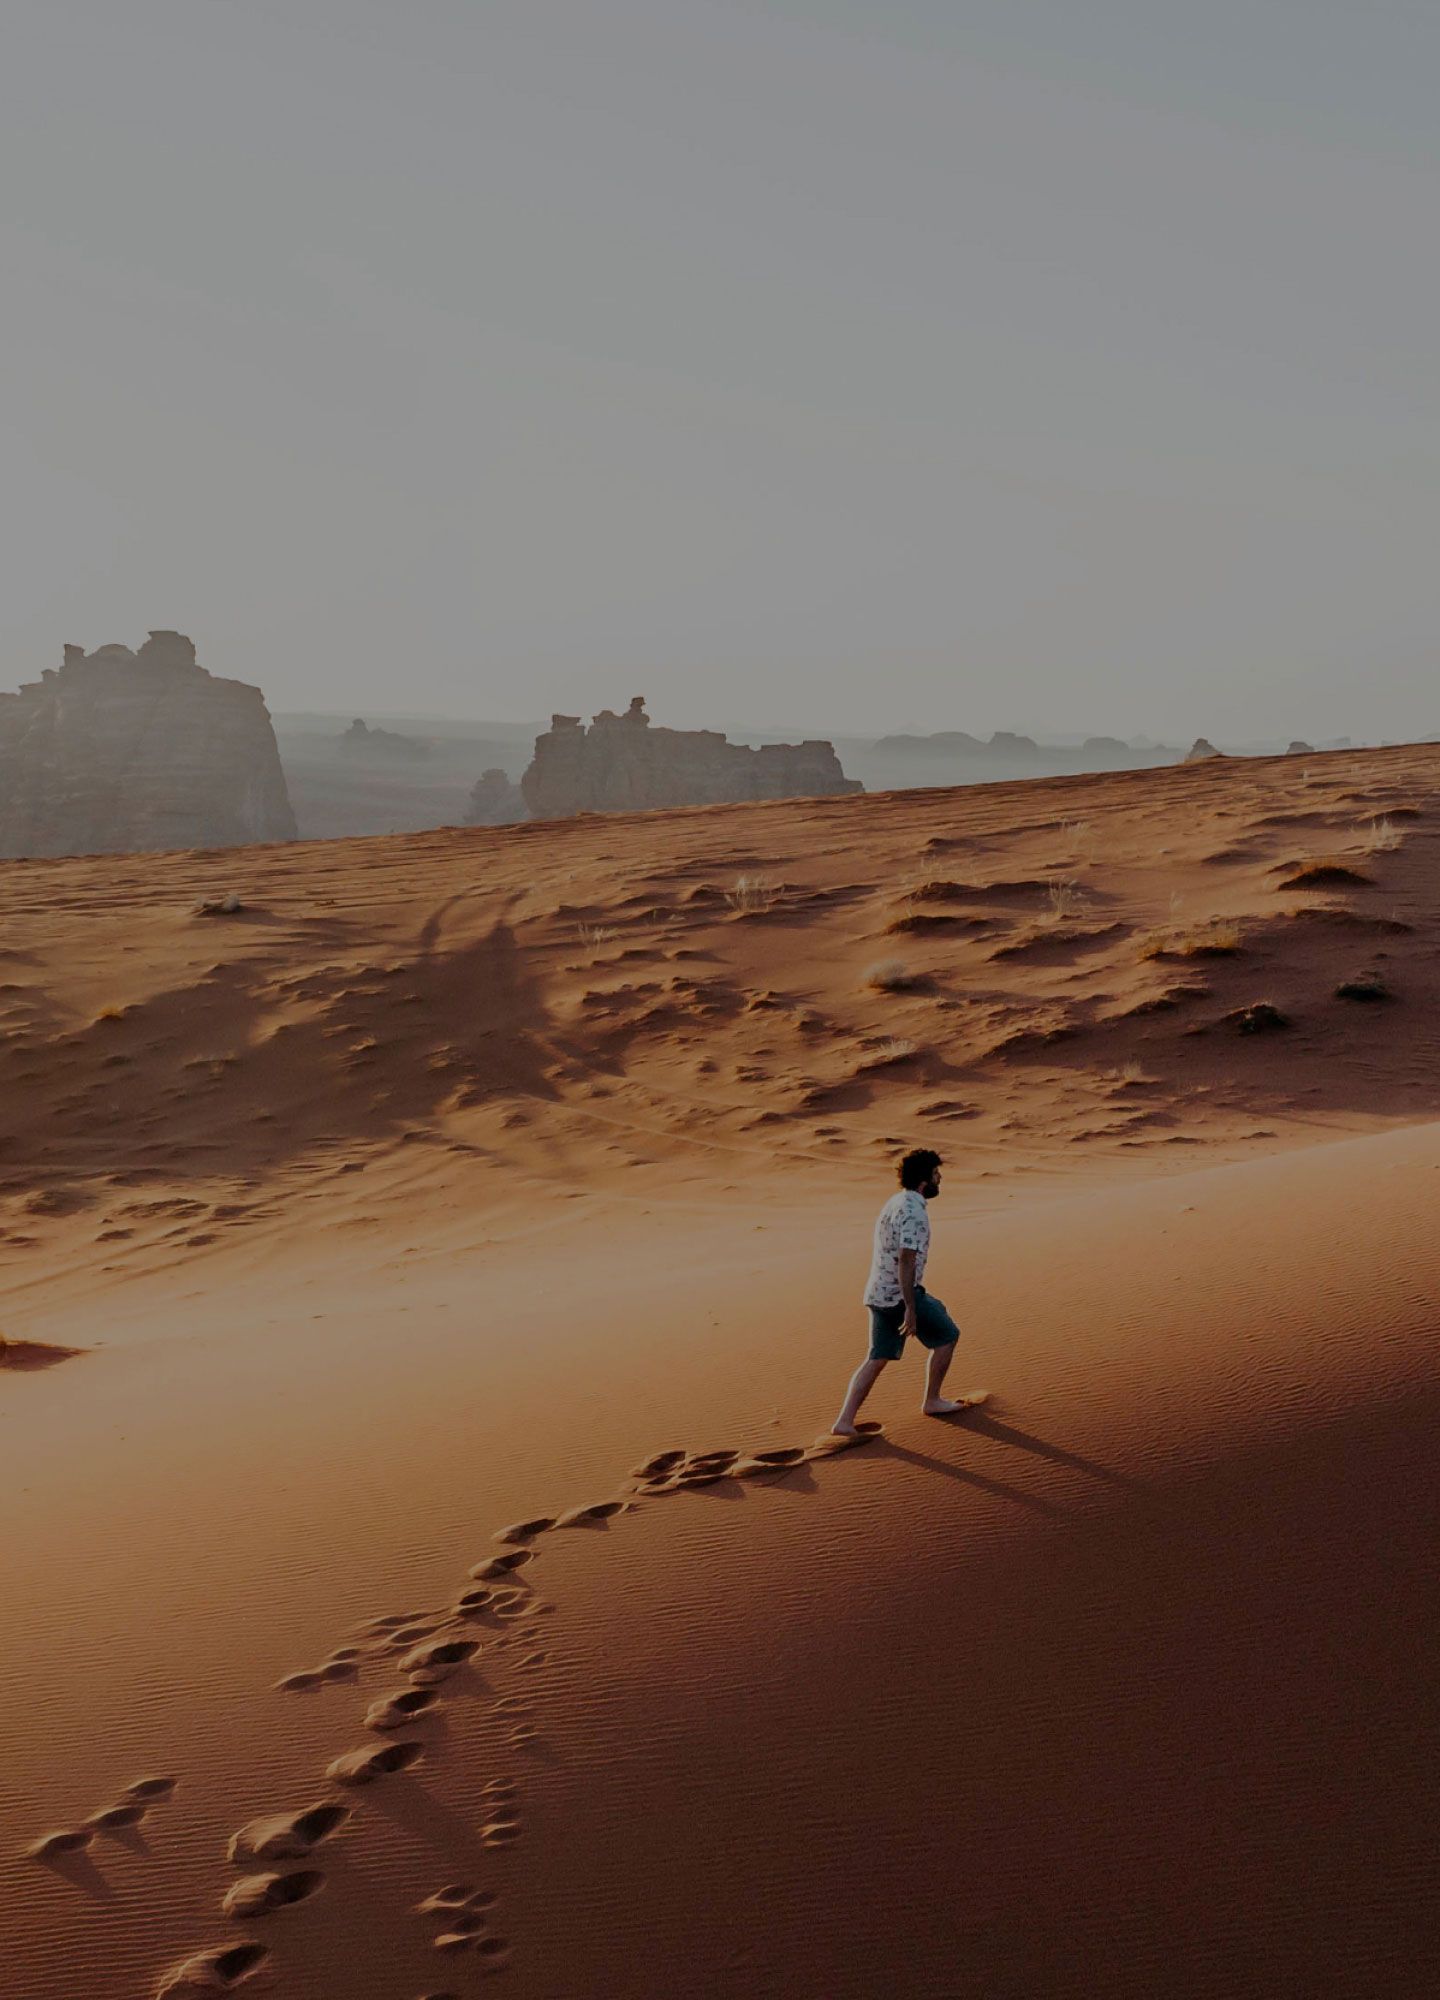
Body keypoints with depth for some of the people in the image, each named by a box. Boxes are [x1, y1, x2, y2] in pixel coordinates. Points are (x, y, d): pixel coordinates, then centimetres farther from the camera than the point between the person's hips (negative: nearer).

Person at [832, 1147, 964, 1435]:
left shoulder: (895, 1203, 14)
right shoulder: (914, 1212, -18)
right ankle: (932, 1401, 23)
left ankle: (845, 1422, 2)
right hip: (901, 1295, -9)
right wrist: (910, 1309, -25)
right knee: (946, 1336, 12)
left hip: (878, 1293, 9)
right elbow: (906, 1261, -25)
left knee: (877, 1358, 10)